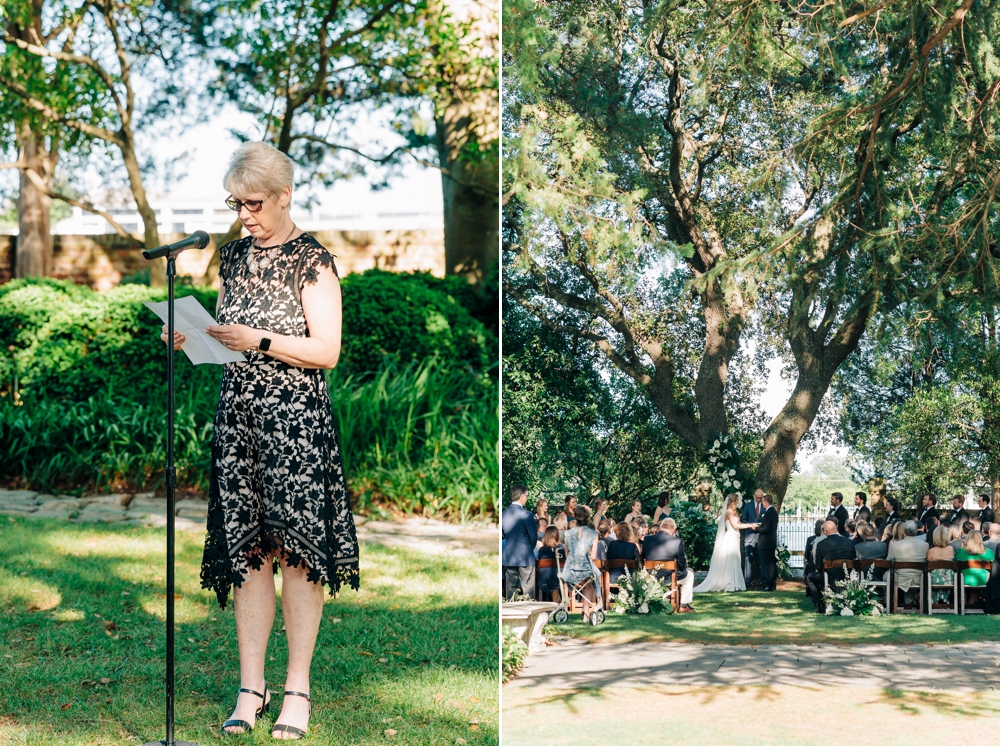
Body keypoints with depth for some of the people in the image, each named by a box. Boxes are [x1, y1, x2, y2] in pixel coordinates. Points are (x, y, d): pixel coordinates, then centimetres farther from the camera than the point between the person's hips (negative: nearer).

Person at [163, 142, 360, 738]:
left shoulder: (312, 260, -5)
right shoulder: (234, 257, 14)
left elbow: (327, 351, -10)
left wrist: (259, 341, -18)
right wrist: (191, 338, 1)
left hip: (296, 420, -5)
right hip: (239, 415, 5)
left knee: (297, 550, -3)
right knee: (246, 551, 4)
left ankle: (298, 689, 5)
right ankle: (251, 688, 9)